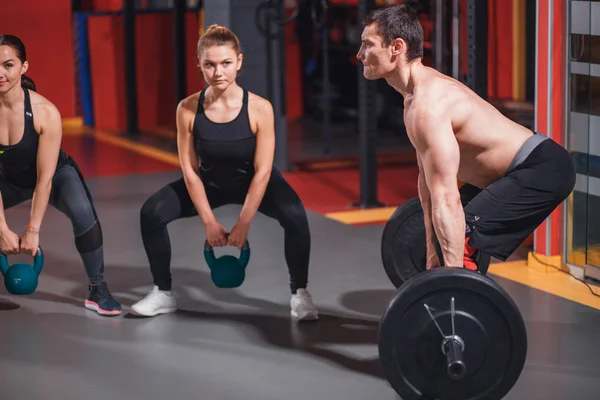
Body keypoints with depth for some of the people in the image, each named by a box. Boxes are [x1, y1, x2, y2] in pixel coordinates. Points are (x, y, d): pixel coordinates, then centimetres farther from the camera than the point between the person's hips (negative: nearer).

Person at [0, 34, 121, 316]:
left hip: (57, 174, -3)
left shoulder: (45, 112, -32)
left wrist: (33, 230, -25)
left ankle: (97, 290, -16)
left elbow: (45, 177, -26)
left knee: (83, 212, -32)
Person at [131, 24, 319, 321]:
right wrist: (209, 222, -16)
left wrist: (243, 224, -22)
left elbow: (262, 171, -22)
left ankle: (299, 294, -10)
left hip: (254, 183, -2)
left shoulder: (260, 108, -27)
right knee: (151, 213, -14)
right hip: (209, 183, 3)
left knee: (295, 216, -31)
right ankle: (163, 293, 5)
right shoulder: (188, 109, -22)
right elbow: (190, 170, -14)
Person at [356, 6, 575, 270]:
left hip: (543, 170, -11)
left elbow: (446, 198, -31)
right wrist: (432, 251, 19)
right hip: (525, 169, 11)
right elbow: (427, 177, 15)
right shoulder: (416, 94, 8)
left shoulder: (428, 105, -25)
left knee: (461, 242, -19)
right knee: (444, 236, 19)